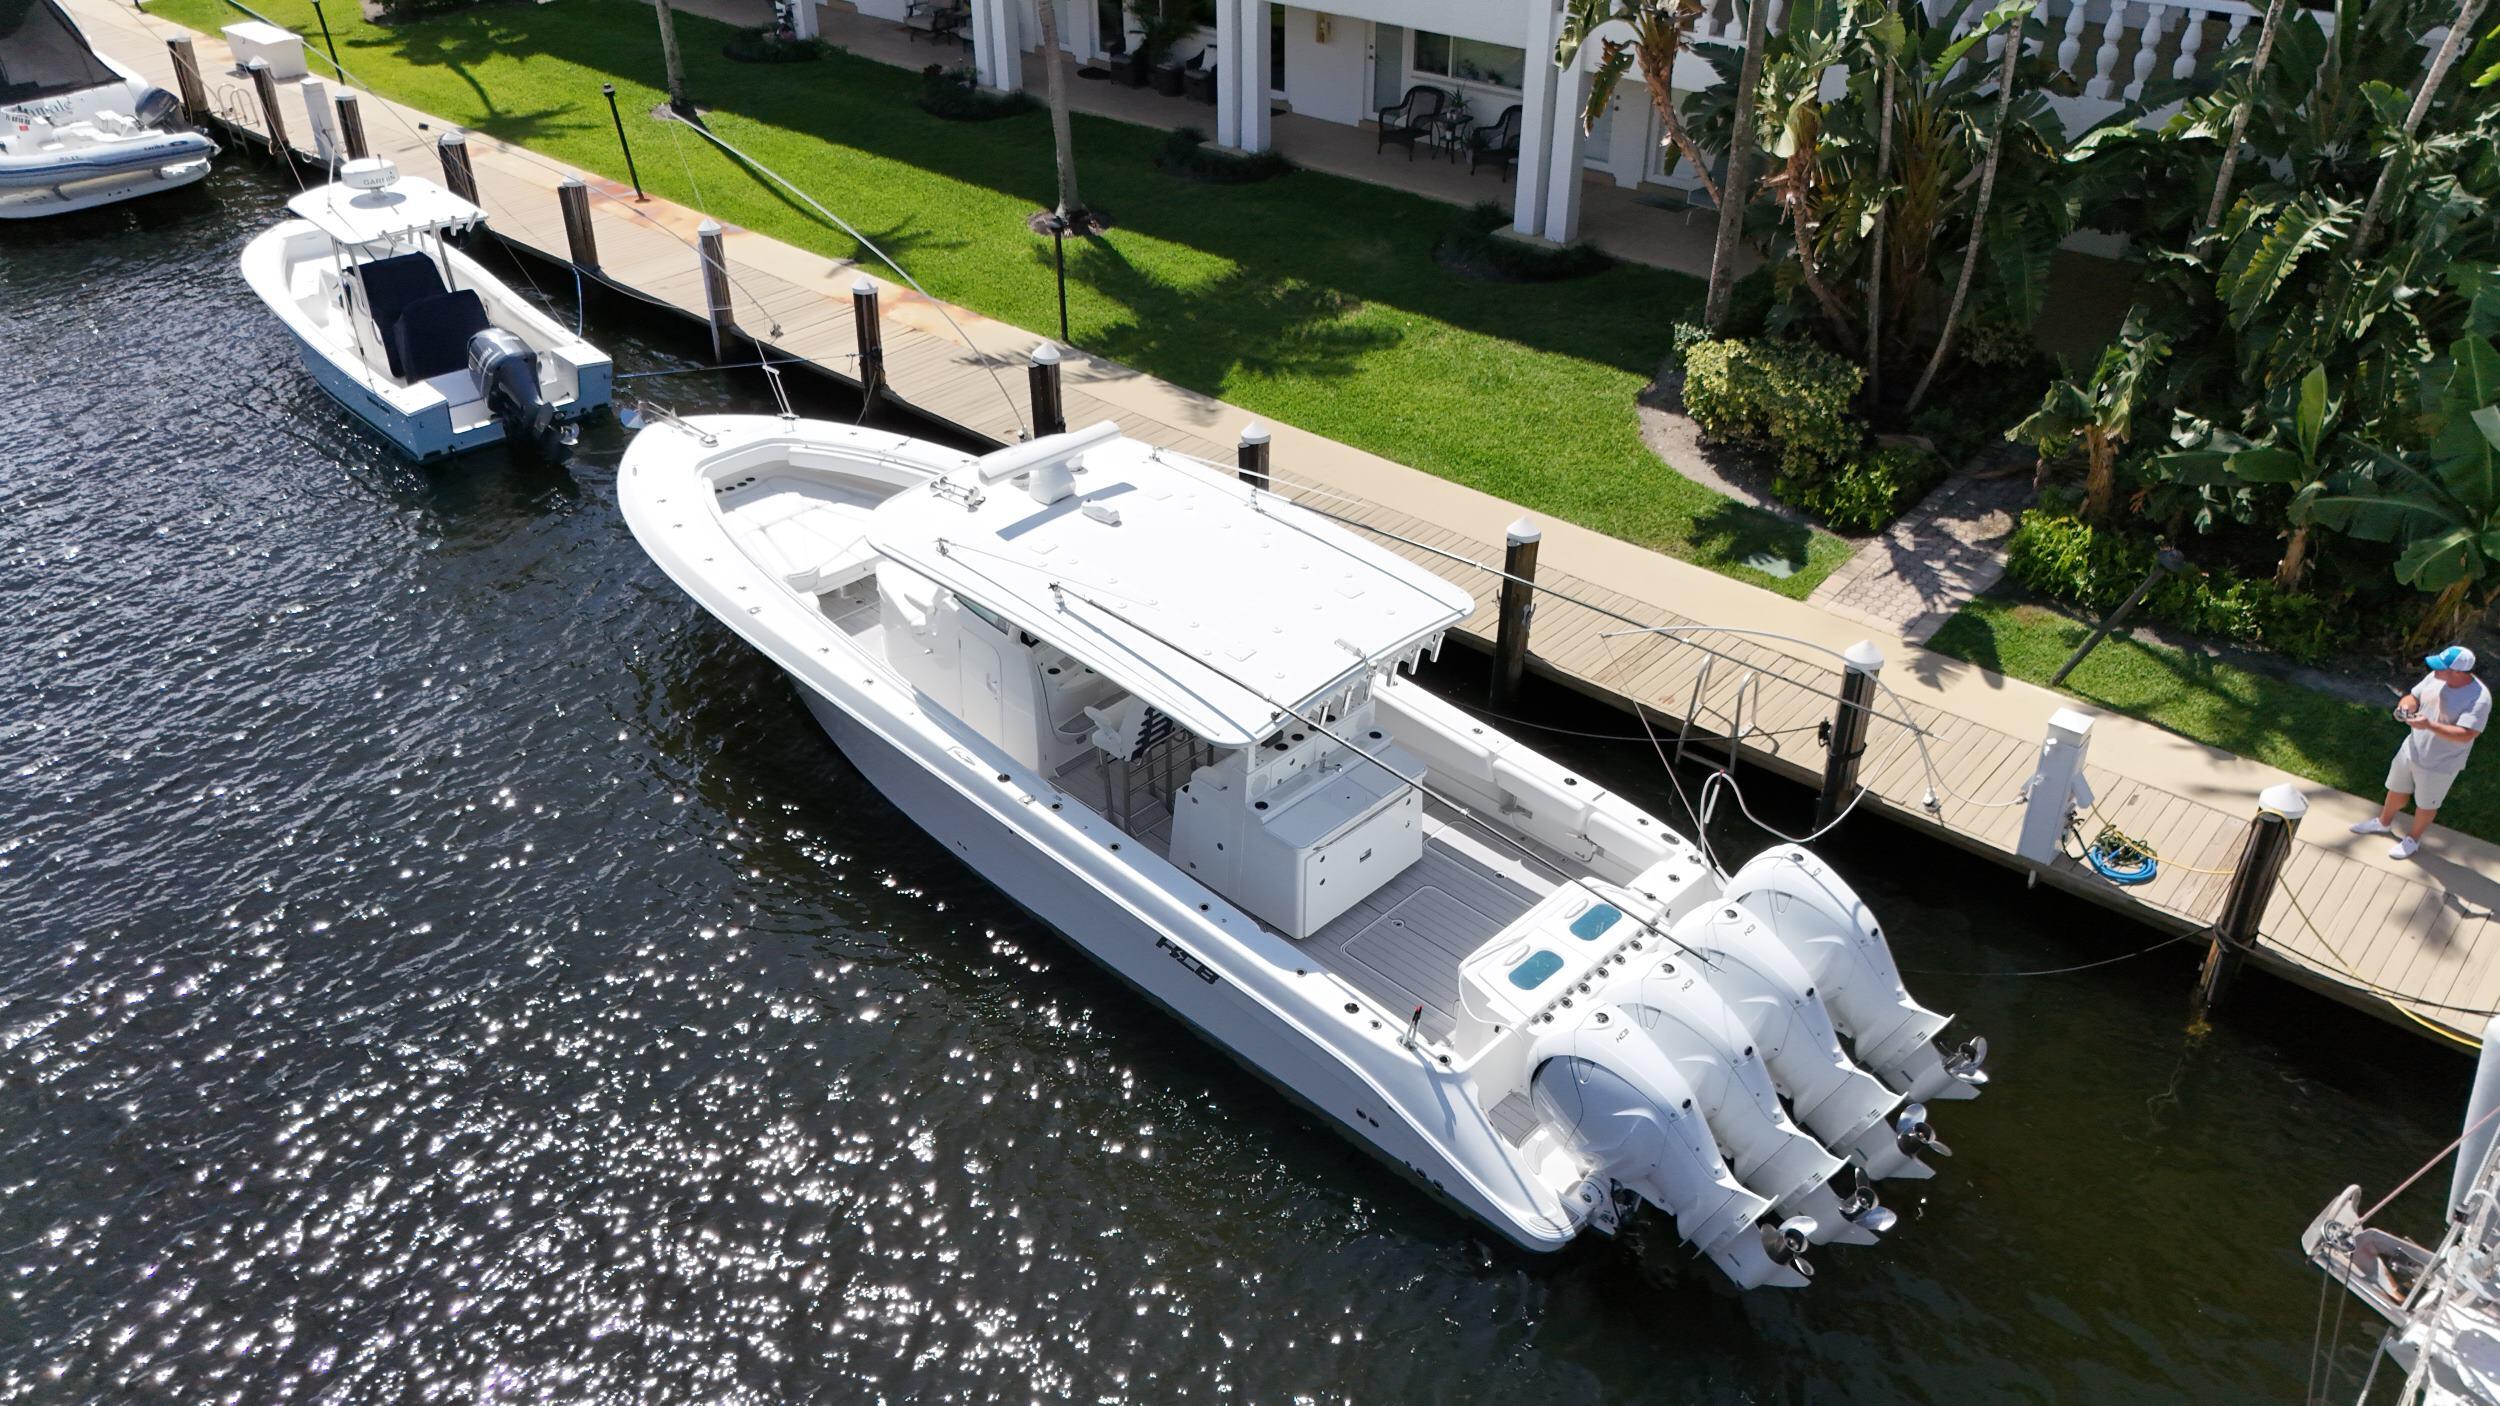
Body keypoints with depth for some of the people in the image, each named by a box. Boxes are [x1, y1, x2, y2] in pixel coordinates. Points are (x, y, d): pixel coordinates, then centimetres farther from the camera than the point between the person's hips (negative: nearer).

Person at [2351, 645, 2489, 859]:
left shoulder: (2479, 698, -29)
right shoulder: (2435, 678, -10)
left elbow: (2465, 735, -32)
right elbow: (2413, 697, 4)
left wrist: (2430, 725, -40)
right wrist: (2405, 706, -19)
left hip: (2440, 765, -6)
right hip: (2412, 750, 6)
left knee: (2426, 804, 16)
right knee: (2397, 789, 25)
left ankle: (2413, 840, 38)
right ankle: (2383, 823, 50)